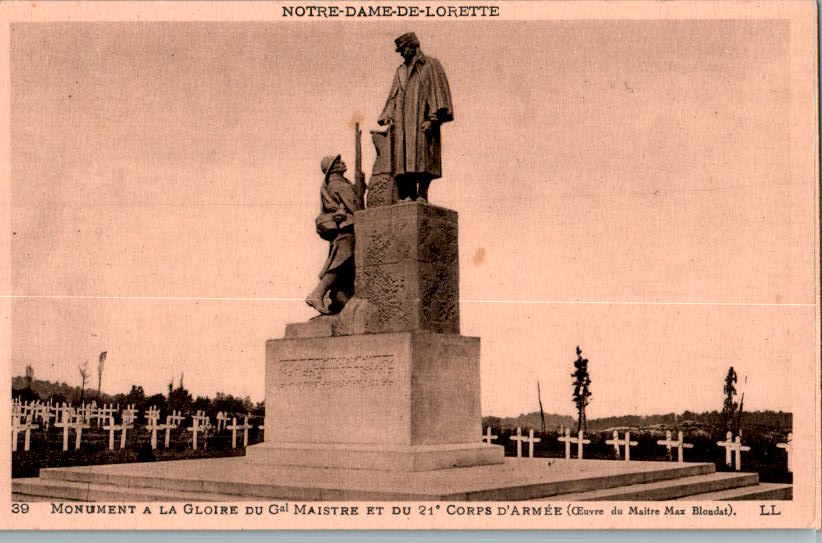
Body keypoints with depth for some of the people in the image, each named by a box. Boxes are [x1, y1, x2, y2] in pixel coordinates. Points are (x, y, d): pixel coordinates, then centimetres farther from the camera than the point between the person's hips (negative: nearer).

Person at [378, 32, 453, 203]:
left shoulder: (431, 65, 7)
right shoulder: (401, 70, 26)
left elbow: (437, 91, -3)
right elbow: (393, 96, 22)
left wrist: (432, 118, -13)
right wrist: (388, 117, 5)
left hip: (421, 118, -6)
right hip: (402, 122, 6)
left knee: (421, 156, -15)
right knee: (404, 158, -5)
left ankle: (422, 195, -19)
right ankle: (408, 196, -10)